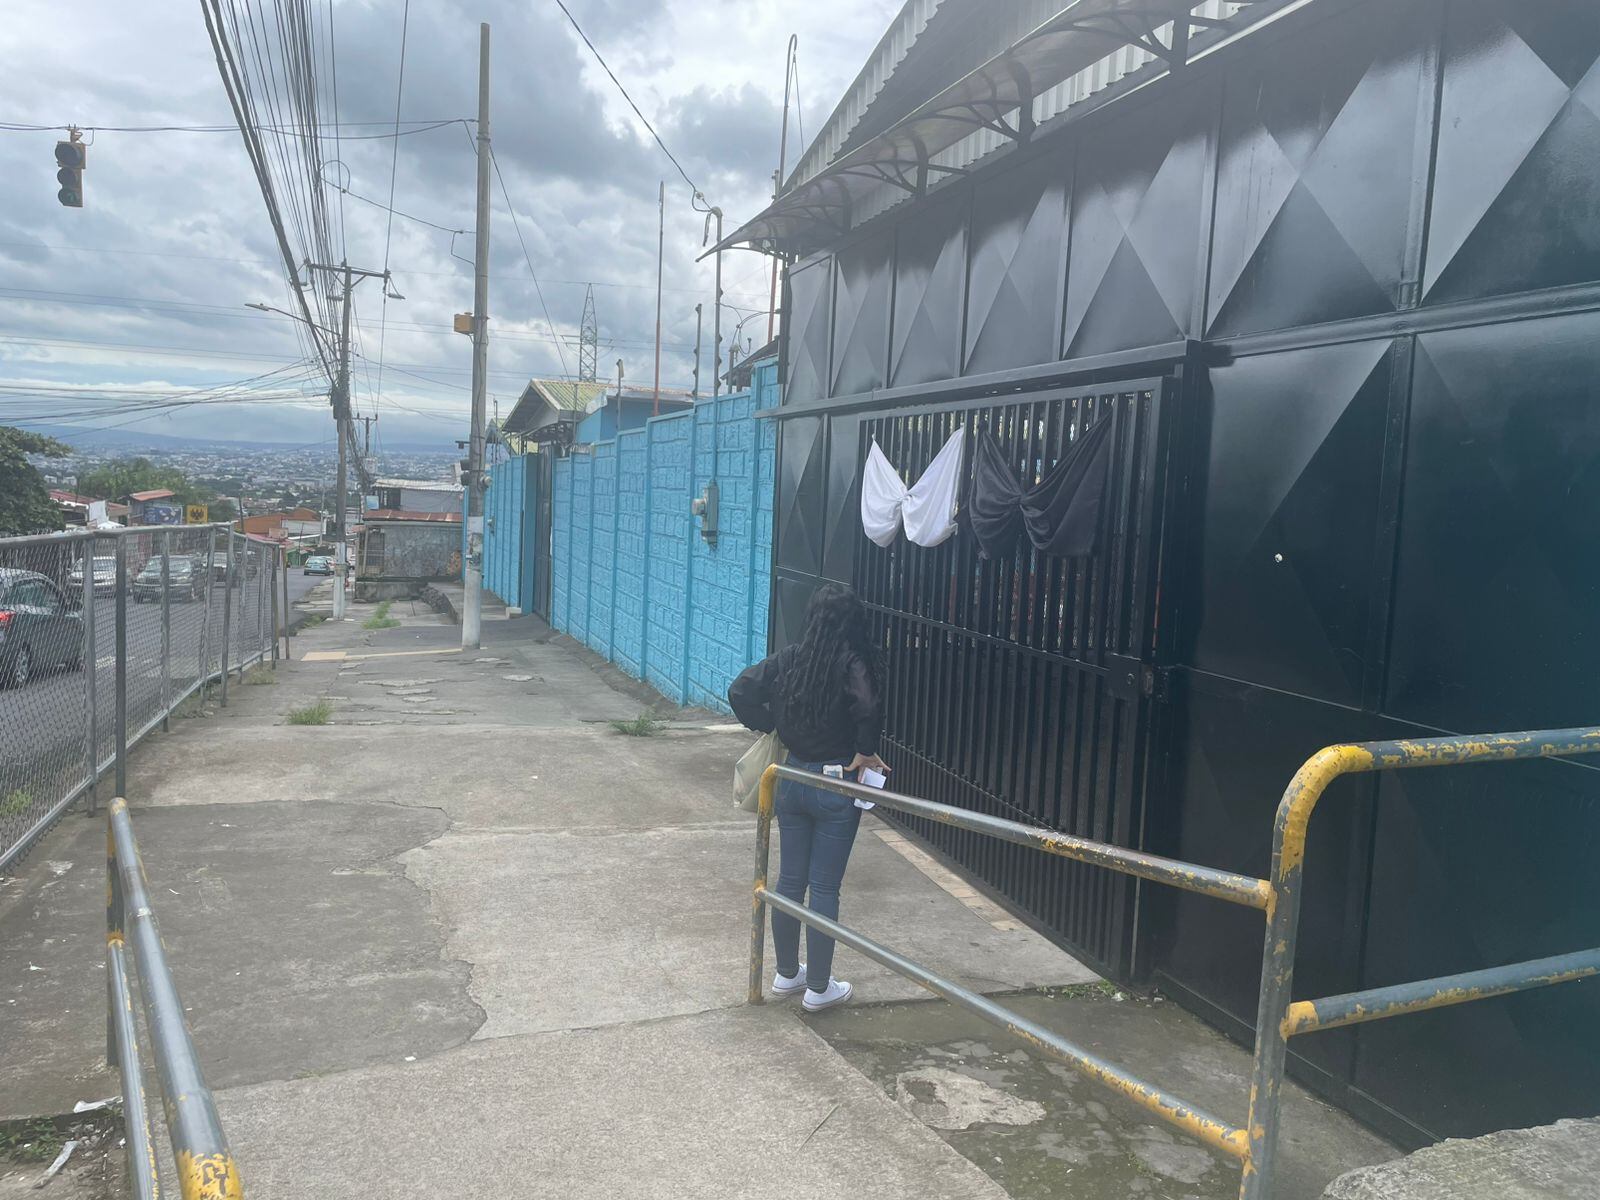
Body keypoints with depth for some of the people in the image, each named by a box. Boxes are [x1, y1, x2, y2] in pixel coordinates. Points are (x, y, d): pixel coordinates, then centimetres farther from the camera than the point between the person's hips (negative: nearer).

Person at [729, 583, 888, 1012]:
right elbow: (868, 707, -32)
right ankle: (818, 988, 18)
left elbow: (741, 692, -6)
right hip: (836, 787, -4)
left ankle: (787, 973, 32)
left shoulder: (788, 659, -1)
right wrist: (865, 751, -17)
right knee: (824, 887, 6)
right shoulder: (854, 664, -14)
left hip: (791, 780, 5)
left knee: (790, 879, 17)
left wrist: (767, 727, 6)